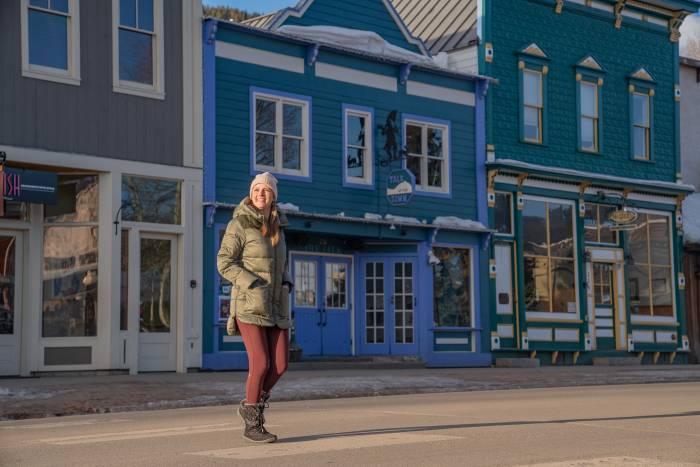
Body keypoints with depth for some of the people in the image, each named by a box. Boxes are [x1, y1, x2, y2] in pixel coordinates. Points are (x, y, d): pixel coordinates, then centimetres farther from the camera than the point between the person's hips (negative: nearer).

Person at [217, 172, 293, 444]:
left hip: (274, 305, 6)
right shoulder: (239, 224, -8)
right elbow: (225, 263, -11)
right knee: (261, 364, -12)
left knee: (280, 364, -2)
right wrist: (253, 286, -20)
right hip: (248, 303, -6)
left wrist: (285, 285, 5)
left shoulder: (277, 226, 12)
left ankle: (252, 405, 23)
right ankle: (252, 424, 5)